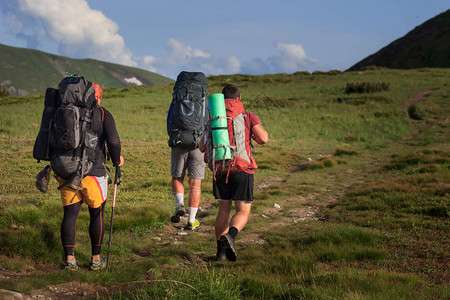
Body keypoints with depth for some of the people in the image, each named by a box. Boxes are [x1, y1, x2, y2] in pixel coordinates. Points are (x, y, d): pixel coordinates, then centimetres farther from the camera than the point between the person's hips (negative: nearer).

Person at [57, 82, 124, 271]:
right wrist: (116, 160, 5)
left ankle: (69, 260, 4)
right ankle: (96, 259, 15)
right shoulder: (103, 115, -1)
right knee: (97, 215, 10)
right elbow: (113, 141, -13)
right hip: (93, 173, -3)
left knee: (70, 215, 7)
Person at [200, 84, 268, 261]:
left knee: (224, 210, 15)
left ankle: (221, 251, 12)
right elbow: (263, 139, -7)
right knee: (243, 212, 2)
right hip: (242, 169, -3)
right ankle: (229, 236, -27)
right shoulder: (249, 116, 2)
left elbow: (202, 147, 11)